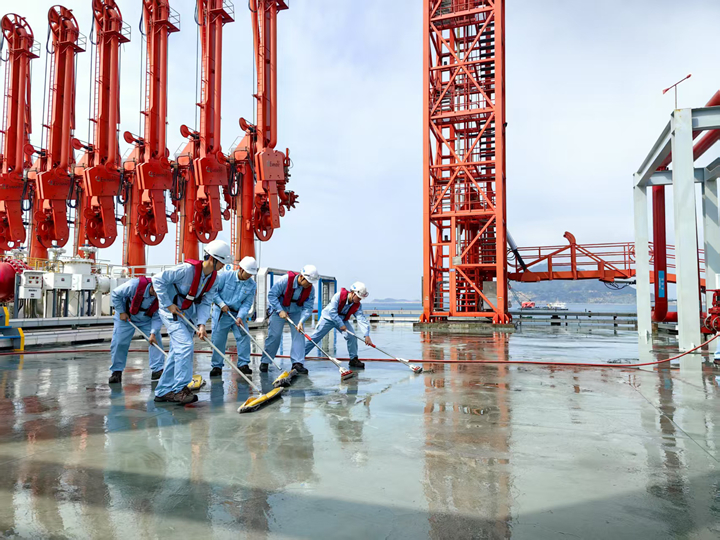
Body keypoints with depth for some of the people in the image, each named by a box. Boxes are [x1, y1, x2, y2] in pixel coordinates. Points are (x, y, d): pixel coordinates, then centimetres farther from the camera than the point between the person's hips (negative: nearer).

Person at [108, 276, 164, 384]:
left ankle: (158, 370, -5)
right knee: (119, 343, -7)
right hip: (126, 317, -2)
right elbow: (115, 294, -19)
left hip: (147, 320, 2)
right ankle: (116, 371, 10)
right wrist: (121, 312, -17)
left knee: (156, 340, -11)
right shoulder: (135, 285, -35)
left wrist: (153, 333, -28)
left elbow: (157, 318, -16)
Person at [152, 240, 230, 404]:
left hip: (188, 314, 8)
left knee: (177, 352, 10)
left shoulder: (213, 277, -3)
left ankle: (163, 391, 20)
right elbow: (158, 279, -21)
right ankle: (179, 389, -8)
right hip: (172, 312, -8)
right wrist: (167, 304, -19)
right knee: (185, 346, -18)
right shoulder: (188, 269, -25)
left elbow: (205, 303, -3)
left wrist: (201, 324, -16)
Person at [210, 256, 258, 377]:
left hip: (238, 314, 2)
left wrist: (240, 317, -19)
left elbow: (247, 303, -6)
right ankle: (217, 366, 13)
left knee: (244, 336, -9)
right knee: (218, 339, 0)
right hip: (221, 313, -2)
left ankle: (243, 364, 0)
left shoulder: (252, 285, -4)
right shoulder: (224, 276, -10)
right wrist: (221, 304, -13)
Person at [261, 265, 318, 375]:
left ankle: (297, 363, -7)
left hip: (296, 312, 3)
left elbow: (308, 307, -16)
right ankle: (265, 361, 12)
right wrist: (280, 310, -26)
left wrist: (301, 322, -29)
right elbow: (272, 295, -21)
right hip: (279, 309, -3)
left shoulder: (311, 289, -17)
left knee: (299, 334, -10)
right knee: (274, 335, -5)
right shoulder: (285, 280, -28)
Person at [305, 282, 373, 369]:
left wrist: (366, 335, -36)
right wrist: (340, 325, -35)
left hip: (342, 320, 4)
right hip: (328, 318, -4)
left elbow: (362, 319, -25)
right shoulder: (338, 296, -30)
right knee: (315, 338, -3)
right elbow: (332, 311, -32)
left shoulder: (357, 305, -17)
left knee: (352, 336, -13)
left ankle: (353, 359, 1)